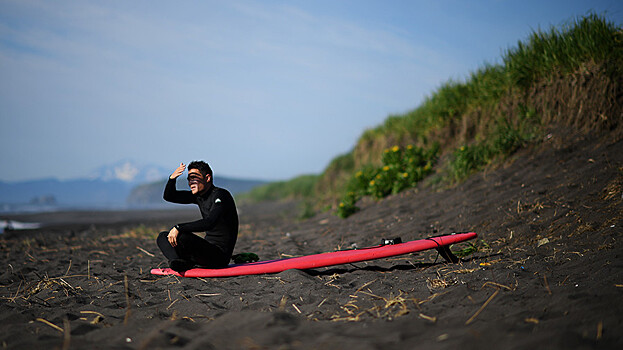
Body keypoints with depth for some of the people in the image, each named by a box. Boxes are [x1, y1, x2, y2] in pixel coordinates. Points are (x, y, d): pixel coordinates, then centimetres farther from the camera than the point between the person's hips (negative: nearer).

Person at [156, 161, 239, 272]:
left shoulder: (220, 195, -15)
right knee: (162, 237, 10)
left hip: (220, 256, -9)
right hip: (208, 248, 10)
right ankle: (178, 262, -17)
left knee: (182, 236, -31)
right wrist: (172, 179, -4)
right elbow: (169, 196, 16)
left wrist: (178, 228, -32)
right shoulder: (198, 196, 11)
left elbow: (209, 223, -31)